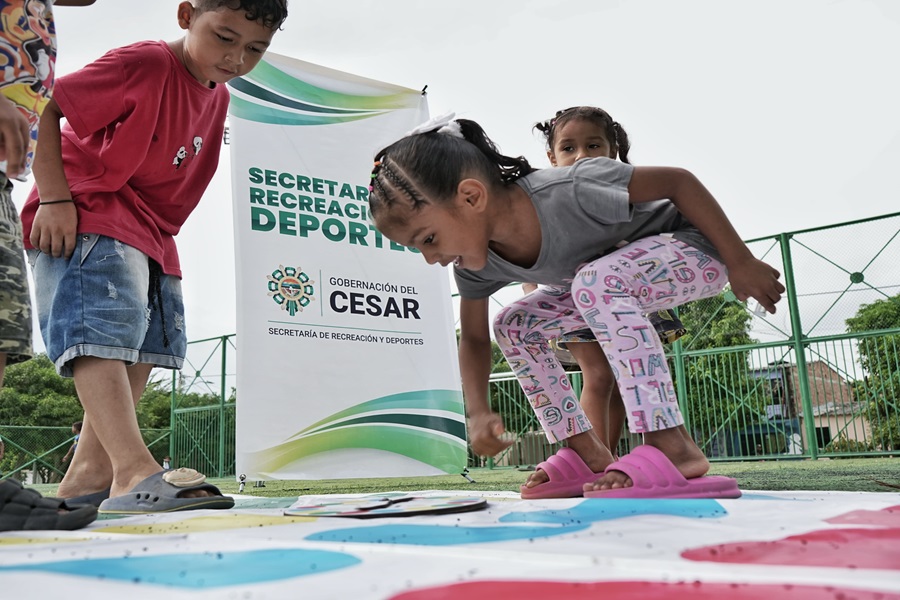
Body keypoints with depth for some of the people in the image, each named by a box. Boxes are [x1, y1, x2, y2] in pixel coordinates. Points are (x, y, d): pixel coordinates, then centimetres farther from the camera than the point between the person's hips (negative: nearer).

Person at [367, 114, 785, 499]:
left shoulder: (570, 191, -37)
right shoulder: (475, 263, -15)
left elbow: (679, 181, -26)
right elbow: (474, 338, 0)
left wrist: (741, 263, -19)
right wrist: (478, 411, -17)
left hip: (695, 252, -7)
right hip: (615, 281, 8)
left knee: (594, 280, -36)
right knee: (513, 325, -2)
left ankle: (672, 447, -32)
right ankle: (586, 451, 1)